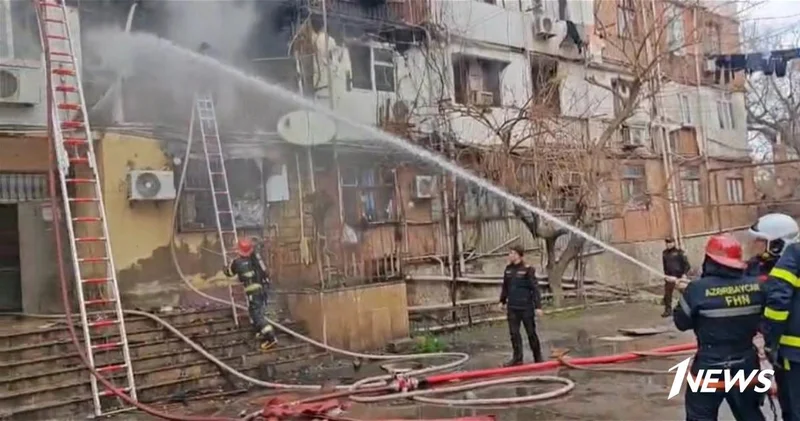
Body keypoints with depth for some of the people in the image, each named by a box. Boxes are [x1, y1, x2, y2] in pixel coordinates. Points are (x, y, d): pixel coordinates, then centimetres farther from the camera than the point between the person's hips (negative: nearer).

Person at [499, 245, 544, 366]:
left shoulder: (527, 270, -11)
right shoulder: (508, 269, 5)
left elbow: (535, 288, -11)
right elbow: (505, 287, 16)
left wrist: (538, 306, -14)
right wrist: (502, 301, 15)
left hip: (526, 307, -5)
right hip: (512, 308, 5)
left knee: (531, 333, 6)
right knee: (514, 333, 7)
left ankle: (538, 357, 20)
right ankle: (517, 358, 17)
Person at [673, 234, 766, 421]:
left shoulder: (698, 289, -19)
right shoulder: (756, 286, -8)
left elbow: (681, 323, -7)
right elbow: (760, 320, 10)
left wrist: (686, 293, 8)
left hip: (711, 364, -4)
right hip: (746, 362, 4)